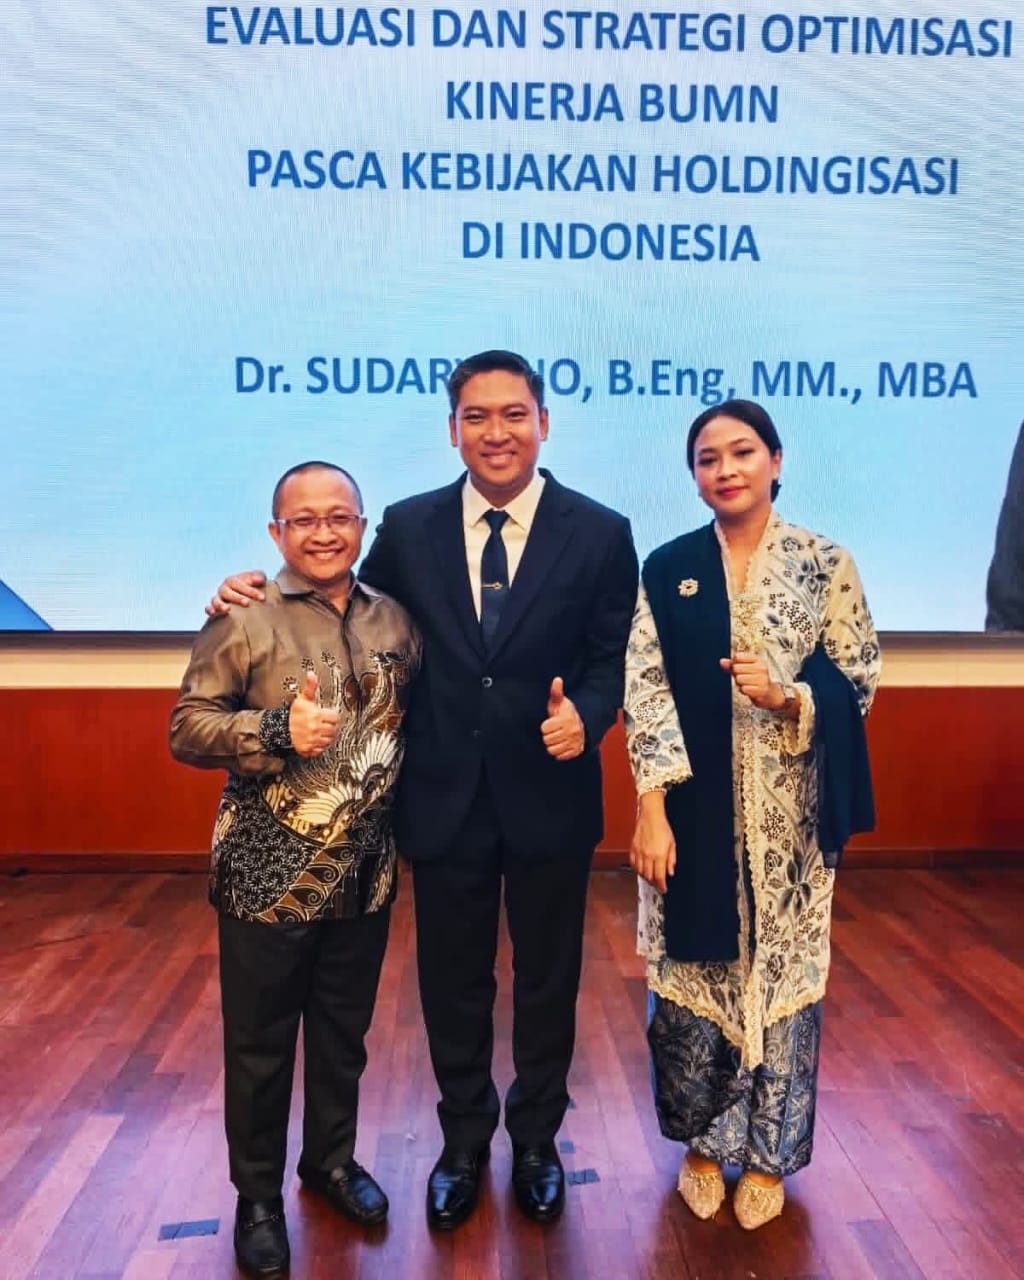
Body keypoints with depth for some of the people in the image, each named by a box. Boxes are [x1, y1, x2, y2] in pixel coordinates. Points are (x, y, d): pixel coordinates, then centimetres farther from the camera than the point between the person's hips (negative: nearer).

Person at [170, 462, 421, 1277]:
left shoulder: (396, 622, 4)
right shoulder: (242, 620, -9)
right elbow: (186, 728, -10)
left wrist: (402, 813, 1)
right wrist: (278, 731, -25)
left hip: (364, 876, 4)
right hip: (267, 879, -3)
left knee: (345, 1034, 21)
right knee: (260, 1046, 13)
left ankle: (332, 1158, 44)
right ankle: (258, 1197, 33)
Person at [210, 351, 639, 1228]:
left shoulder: (600, 533, -5)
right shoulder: (408, 528, 0)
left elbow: (614, 657, -3)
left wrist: (586, 714, -23)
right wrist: (266, 597, -7)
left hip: (549, 796, 0)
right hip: (443, 797, 1)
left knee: (548, 979, 17)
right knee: (453, 983, 17)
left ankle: (536, 1140, 43)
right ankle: (464, 1141, 42)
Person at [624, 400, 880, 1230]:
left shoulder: (826, 563, -1)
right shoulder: (668, 568, 1)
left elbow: (858, 681, 1)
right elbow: (645, 693, -5)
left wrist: (786, 696, -19)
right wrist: (650, 810, -13)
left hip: (788, 812, 0)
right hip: (693, 806, 1)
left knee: (782, 969, 10)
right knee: (693, 970, 9)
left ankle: (769, 1154, 31)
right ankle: (704, 1142, 33)